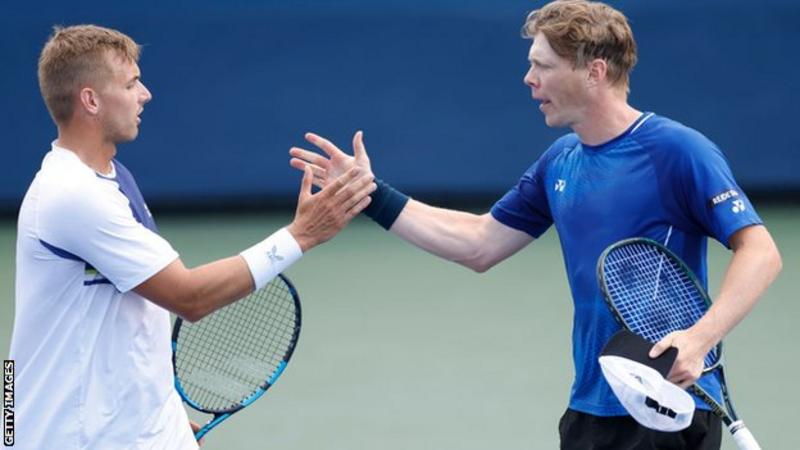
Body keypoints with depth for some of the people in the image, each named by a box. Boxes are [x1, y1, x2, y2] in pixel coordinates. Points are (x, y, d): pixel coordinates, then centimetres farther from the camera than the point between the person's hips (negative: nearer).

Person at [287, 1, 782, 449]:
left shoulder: (679, 151, -13)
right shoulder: (559, 162, 10)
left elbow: (760, 251, -17)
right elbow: (480, 245, 18)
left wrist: (698, 338, -31)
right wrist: (374, 197, 14)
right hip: (591, 410, 8)